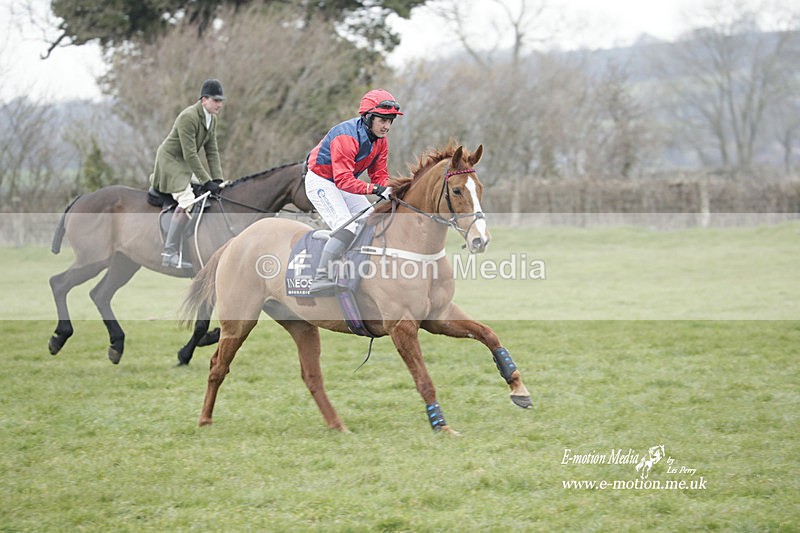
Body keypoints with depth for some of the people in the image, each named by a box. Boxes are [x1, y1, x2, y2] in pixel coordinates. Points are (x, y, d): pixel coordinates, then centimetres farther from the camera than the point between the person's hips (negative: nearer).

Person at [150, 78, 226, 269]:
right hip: (170, 160, -9)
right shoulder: (188, 118, -26)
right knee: (187, 202, -24)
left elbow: (212, 151, 4)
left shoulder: (212, 119, 2)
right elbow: (190, 155, -27)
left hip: (185, 164, 9)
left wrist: (217, 179, -7)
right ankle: (169, 253, -24)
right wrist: (206, 181, -26)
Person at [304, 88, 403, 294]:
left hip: (344, 182, 9)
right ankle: (320, 279, -32)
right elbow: (343, 180, -37)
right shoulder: (346, 137, -32)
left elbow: (379, 174, -1)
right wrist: (375, 189, -47)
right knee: (347, 227, -26)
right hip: (321, 182, -9)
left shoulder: (380, 140, -4)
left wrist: (389, 189, -23)